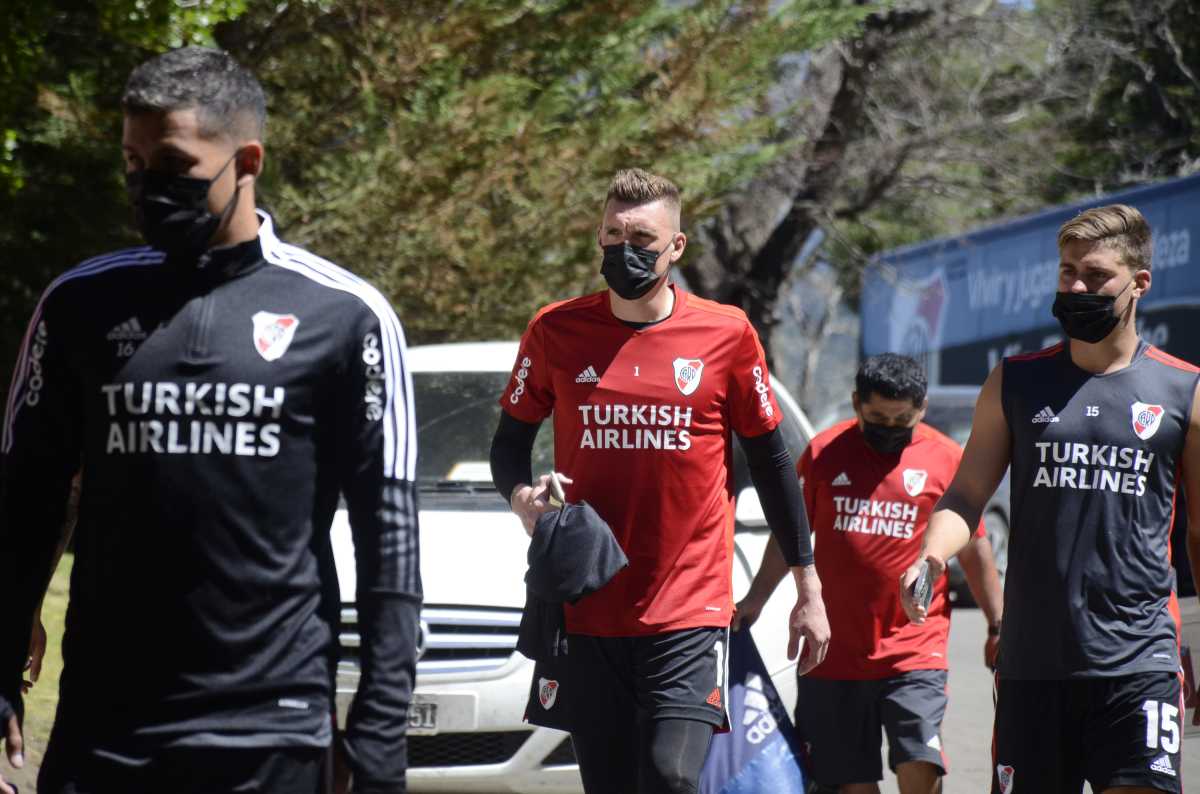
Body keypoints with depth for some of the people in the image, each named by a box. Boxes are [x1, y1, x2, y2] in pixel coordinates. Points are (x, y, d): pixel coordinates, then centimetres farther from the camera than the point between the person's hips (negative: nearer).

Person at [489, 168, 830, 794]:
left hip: (689, 615, -2)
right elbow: (509, 443, 14)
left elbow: (770, 460, 8)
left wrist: (809, 589, 9)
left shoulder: (725, 335, 0)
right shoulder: (556, 331, 3)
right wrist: (522, 497, -10)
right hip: (588, 614, 2)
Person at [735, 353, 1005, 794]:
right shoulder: (824, 452, 5)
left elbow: (973, 550, 8)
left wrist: (998, 626, 7)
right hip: (834, 654, 2)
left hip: (915, 653, -2)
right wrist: (755, 600, 15)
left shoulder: (946, 459, 1)